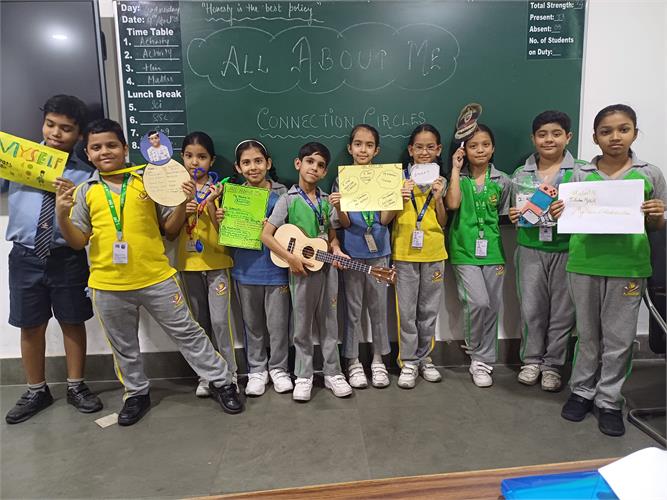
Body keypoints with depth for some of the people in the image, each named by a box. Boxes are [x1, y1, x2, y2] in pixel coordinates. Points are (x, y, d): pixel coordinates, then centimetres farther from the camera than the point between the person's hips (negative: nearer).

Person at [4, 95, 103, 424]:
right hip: (25, 256, 1)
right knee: (30, 326, 12)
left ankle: (76, 387, 28)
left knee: (72, 322, 10)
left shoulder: (85, 175, 0)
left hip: (67, 258, -1)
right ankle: (36, 391, 31)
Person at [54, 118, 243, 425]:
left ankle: (220, 381, 20)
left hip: (157, 278, -2)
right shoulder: (85, 192, 4)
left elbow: (169, 227, 3)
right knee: (124, 346, 18)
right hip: (108, 285, 2)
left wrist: (183, 202, -12)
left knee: (187, 332, 6)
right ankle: (137, 394, 39)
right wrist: (61, 215, -13)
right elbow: (78, 241, 4)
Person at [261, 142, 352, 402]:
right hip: (301, 270, -3)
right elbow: (266, 235, -9)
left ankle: (332, 373, 25)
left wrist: (336, 250, -9)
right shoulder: (288, 200, -5)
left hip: (327, 267, 3)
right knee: (303, 325, 7)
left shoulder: (327, 201, 7)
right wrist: (290, 258, -18)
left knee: (328, 322, 12)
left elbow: (332, 237, 12)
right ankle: (303, 376, 22)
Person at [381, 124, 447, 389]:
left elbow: (443, 223, 6)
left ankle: (424, 358, 27)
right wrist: (400, 198, -17)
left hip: (433, 253, 2)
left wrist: (438, 198, -9)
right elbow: (384, 220, -3)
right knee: (406, 311, 3)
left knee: (429, 310, 11)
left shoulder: (441, 181, 6)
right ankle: (408, 362, 16)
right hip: (405, 253, -2)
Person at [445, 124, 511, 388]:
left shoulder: (501, 181, 6)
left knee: (492, 307, 6)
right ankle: (475, 352, 11)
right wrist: (455, 168, -11)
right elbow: (453, 204, -19)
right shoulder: (458, 178, 2)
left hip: (492, 252, 3)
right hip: (465, 251, -3)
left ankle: (483, 361, 23)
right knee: (478, 302, -16)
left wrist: (504, 256, 7)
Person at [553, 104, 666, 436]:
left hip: (628, 267, 0)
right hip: (585, 265, 0)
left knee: (619, 338, 9)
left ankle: (609, 400, 26)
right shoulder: (581, 175, 1)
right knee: (588, 334, 14)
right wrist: (558, 216, -14)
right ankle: (582, 391, 31)